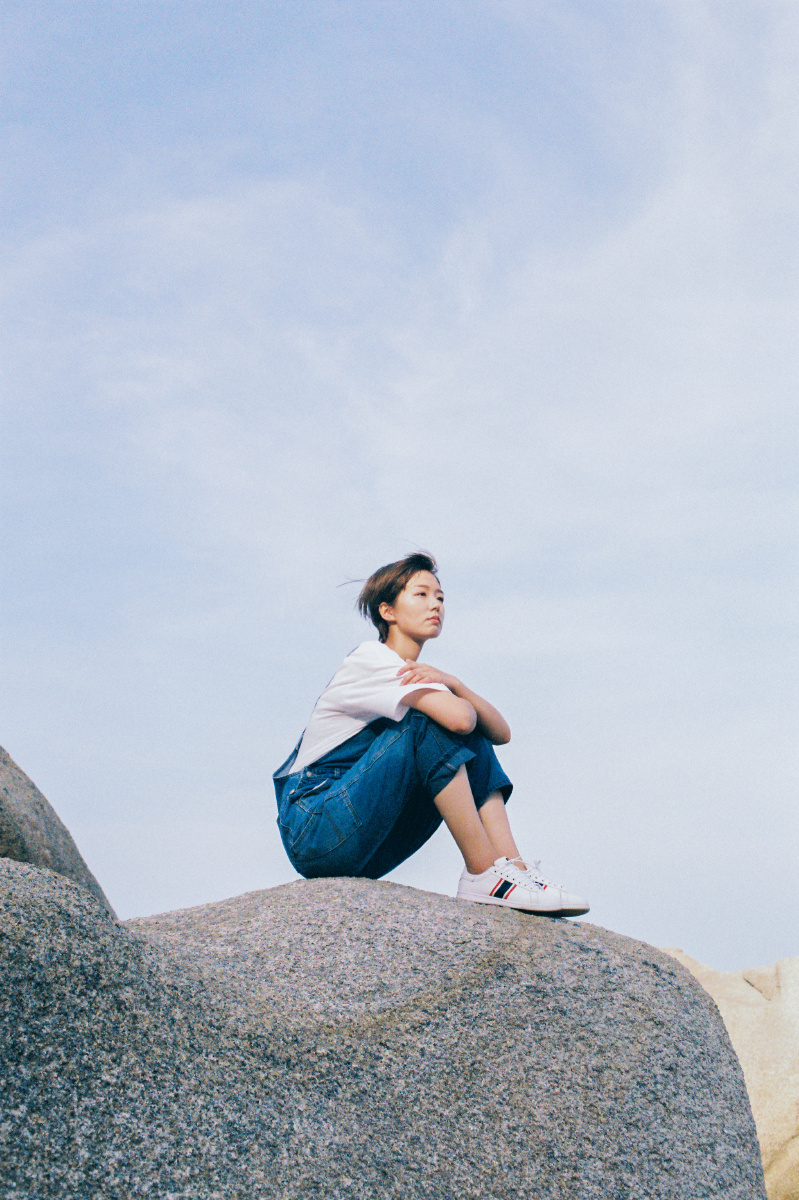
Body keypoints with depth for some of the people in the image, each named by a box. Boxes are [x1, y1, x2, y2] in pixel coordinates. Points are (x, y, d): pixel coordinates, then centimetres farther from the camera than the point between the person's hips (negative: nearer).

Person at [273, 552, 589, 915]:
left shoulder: (420, 679, 16)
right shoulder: (370, 658, -10)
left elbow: (501, 732, 3)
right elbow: (459, 717, -26)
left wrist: (452, 683, -13)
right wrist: (455, 695, -3)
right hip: (314, 832, -8)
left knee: (472, 742, 0)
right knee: (431, 721, -23)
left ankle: (512, 867, -14)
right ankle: (484, 874, -24)